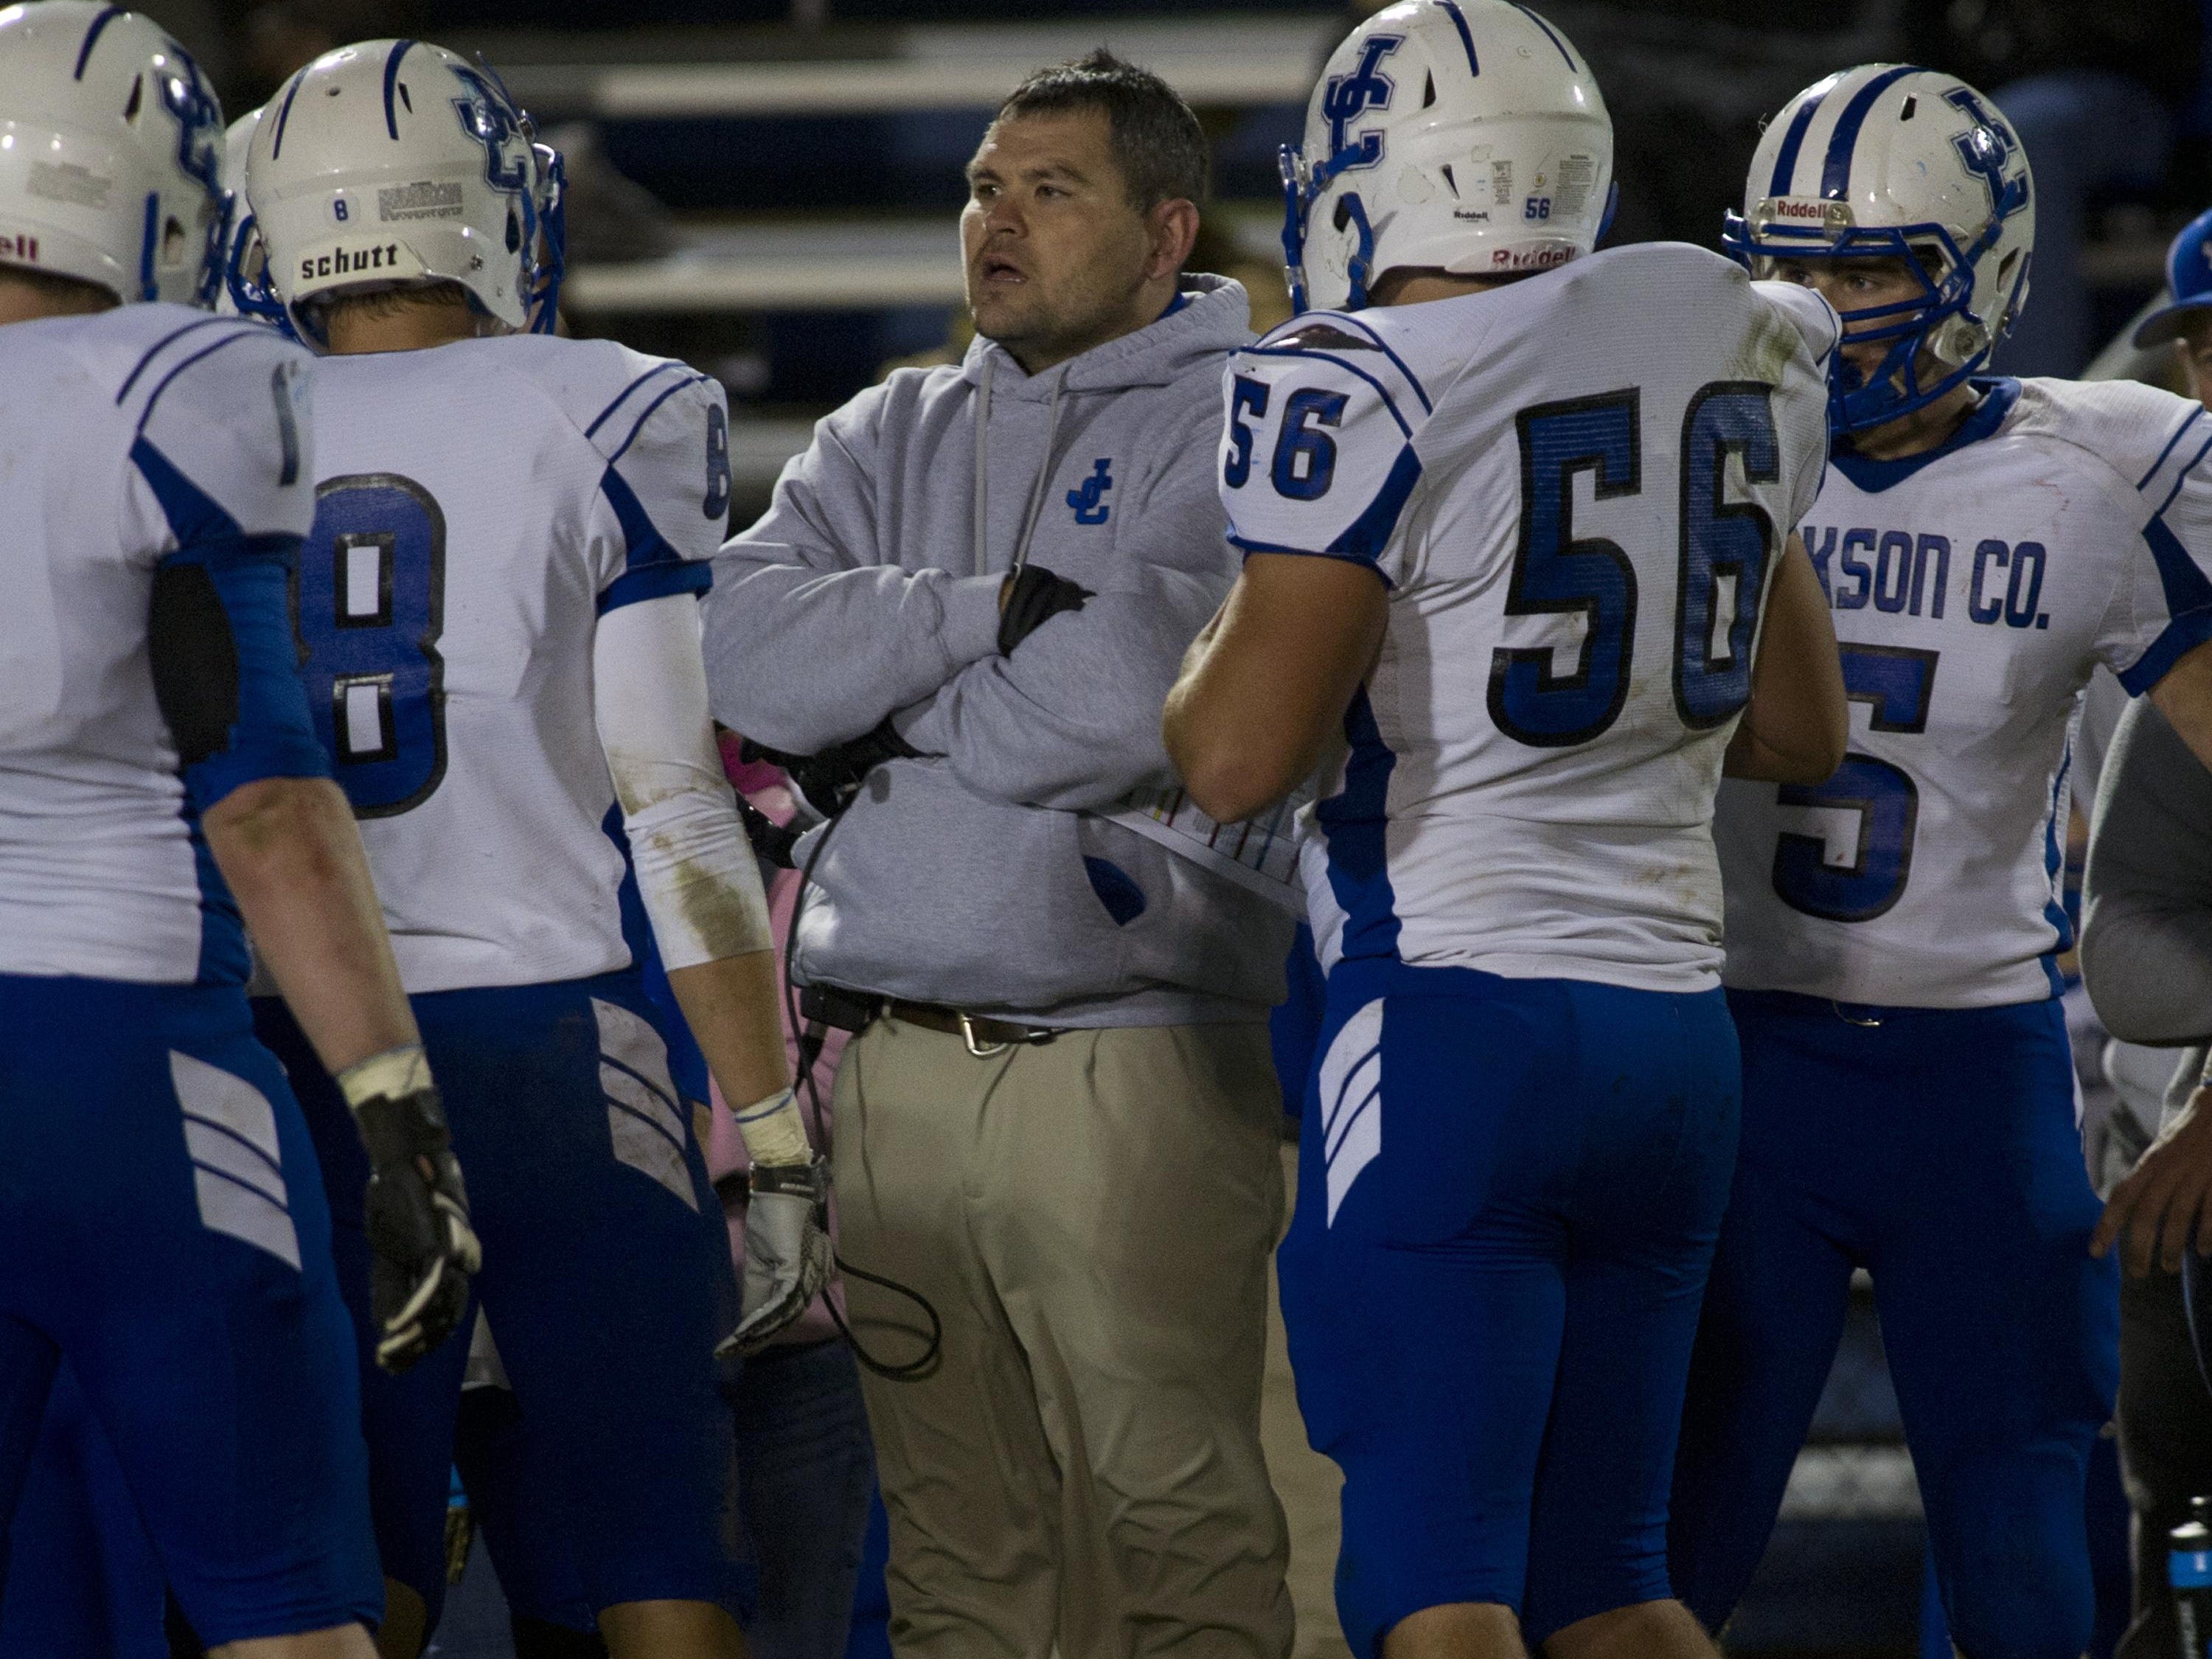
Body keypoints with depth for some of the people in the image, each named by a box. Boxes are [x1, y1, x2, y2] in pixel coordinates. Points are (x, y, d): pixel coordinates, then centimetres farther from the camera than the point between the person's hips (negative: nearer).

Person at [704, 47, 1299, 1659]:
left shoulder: (1238, 433, -1)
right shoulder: (893, 437, 18)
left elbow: (1131, 701, -16)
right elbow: (754, 656, 0)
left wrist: (880, 723, -3)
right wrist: (999, 609, -9)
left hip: (1122, 1058, -6)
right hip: (893, 1068, 6)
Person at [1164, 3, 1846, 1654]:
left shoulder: (1367, 391, -11)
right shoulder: (1742, 356, 10)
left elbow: (1236, 756, -17)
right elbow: (1802, 731, 20)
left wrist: (1229, 635, 3)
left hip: (1452, 1021, -7)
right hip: (1675, 1019, 7)